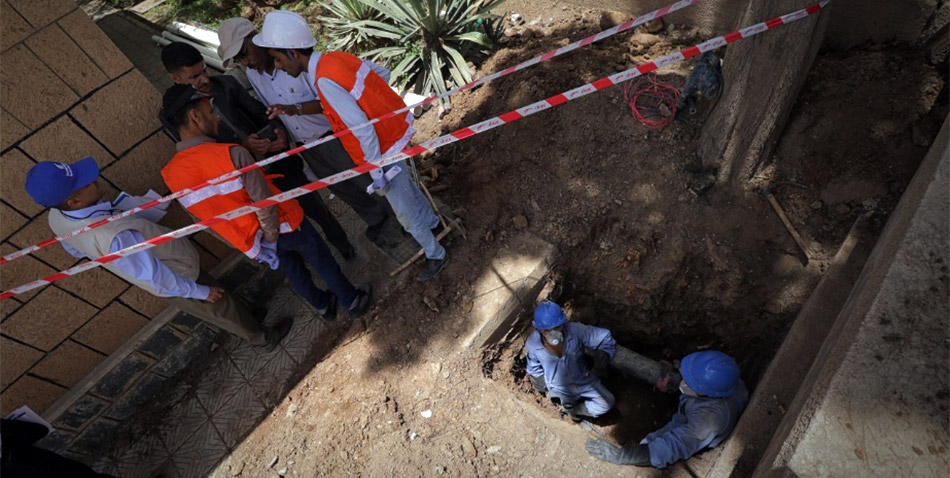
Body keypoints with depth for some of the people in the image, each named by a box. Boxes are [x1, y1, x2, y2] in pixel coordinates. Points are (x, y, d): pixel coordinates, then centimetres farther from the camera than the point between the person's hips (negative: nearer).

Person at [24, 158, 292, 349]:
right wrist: (201, 292, -17)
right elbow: (158, 280, -32)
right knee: (220, 307, 18)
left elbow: (74, 249, 6)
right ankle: (264, 337, 43)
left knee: (216, 299, 30)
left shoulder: (57, 217, -16)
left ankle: (243, 319, 56)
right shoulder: (115, 239, -44)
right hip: (178, 277, -7)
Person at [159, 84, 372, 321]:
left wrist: (250, 246, 12)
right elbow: (264, 202, -27)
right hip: (281, 224, -5)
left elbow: (204, 217, 1)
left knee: (292, 268, 28)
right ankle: (353, 301, 37)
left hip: (248, 241, 6)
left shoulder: (170, 174, -10)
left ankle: (323, 305, 47)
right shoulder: (231, 154, -30)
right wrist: (272, 236, -9)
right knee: (322, 260, 18)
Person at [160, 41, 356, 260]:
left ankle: (341, 241, 43)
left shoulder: (227, 83, -2)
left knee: (317, 209, 16)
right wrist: (242, 147, -27)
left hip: (279, 163, 3)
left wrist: (278, 129, -19)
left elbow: (260, 112, 3)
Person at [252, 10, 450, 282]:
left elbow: (363, 129, -30)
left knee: (405, 212, 9)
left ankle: (436, 255, 29)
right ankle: (431, 223, 55)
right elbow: (383, 74, 10)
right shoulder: (336, 57, -2)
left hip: (386, 147, -9)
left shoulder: (324, 80, -26)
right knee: (407, 187, 31)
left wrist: (377, 173, -23)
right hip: (395, 127, 9)